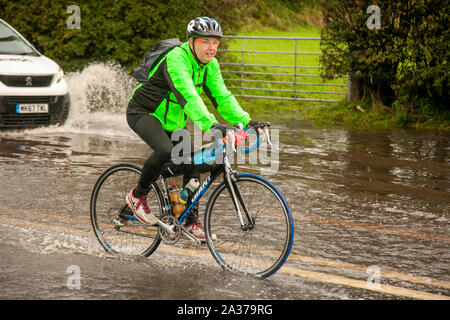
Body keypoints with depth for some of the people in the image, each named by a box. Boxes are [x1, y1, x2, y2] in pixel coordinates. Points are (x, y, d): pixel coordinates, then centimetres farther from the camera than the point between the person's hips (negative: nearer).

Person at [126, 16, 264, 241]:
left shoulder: (210, 65, -4)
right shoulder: (175, 59, -29)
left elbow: (221, 96, -8)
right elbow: (188, 95, -42)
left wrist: (245, 121, -23)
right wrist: (211, 125, -55)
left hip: (172, 121, 8)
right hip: (144, 113, -8)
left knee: (192, 163, -1)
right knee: (165, 150, -32)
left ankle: (190, 220, 10)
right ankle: (137, 196, -10)